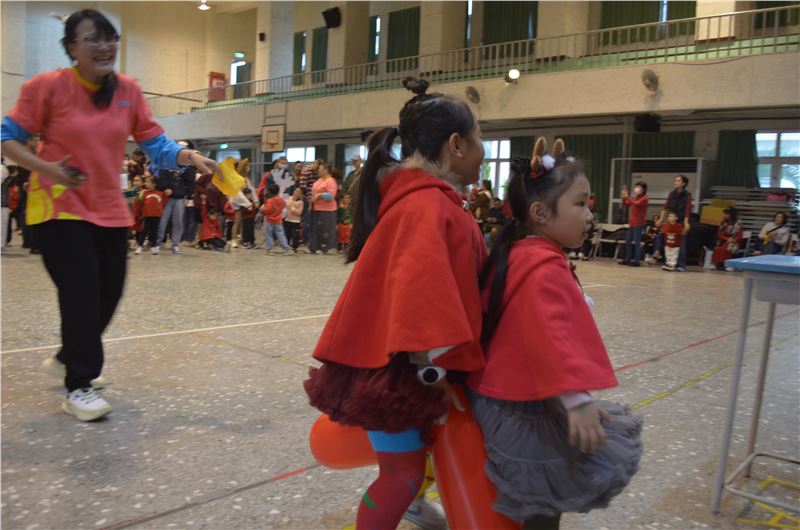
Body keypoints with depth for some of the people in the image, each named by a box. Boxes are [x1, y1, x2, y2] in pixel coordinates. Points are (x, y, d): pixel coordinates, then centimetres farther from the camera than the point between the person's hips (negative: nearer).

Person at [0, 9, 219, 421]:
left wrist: (191, 157, -19)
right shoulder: (48, 86, -10)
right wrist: (45, 168, -22)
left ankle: (68, 358, 37)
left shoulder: (128, 91, 0)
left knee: (108, 293, 10)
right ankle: (78, 388, 5)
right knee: (81, 293, -10)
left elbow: (155, 145, -1)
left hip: (110, 211, 5)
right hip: (60, 208, -5)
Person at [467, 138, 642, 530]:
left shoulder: (517, 253, 8)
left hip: (506, 395, 10)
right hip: (521, 406, -10)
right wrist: (577, 400, -39)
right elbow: (551, 337, -35)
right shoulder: (544, 268, -23)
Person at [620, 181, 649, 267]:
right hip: (632, 223, 8)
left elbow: (636, 204, -24)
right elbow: (627, 205, 14)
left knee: (637, 242, -6)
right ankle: (627, 259, 18)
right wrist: (624, 198, -2)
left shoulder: (644, 198, -8)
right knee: (628, 241, 11)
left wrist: (627, 197, -25)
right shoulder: (634, 197, 15)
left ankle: (636, 261, -3)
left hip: (639, 224, -8)